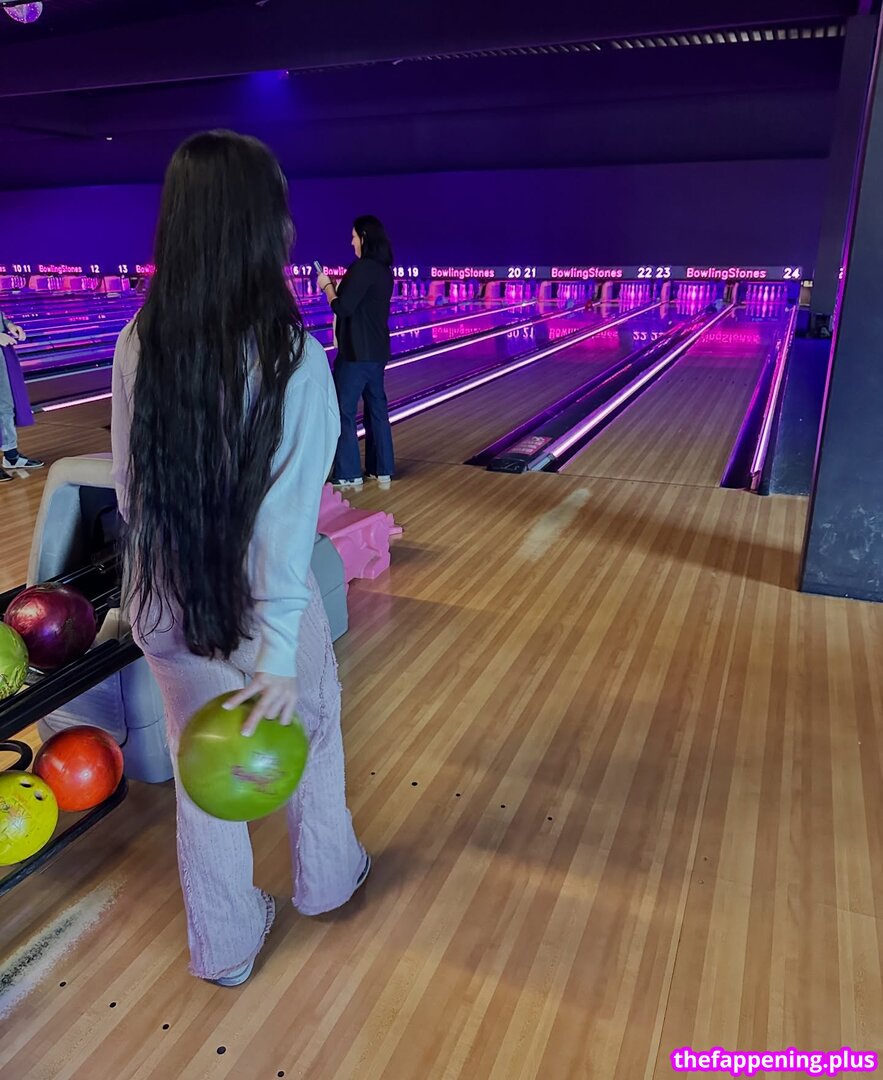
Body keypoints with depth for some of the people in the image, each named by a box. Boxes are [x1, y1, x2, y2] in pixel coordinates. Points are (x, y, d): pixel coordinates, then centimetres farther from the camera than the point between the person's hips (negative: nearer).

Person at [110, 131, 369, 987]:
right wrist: (278, 654, -20)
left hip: (164, 607, 4)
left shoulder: (138, 345, -8)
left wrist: (163, 570, 14)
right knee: (307, 733, 24)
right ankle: (325, 878, 51)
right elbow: (288, 514, -23)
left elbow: (131, 487, 0)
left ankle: (225, 947, 41)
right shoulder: (290, 358, -21)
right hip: (257, 606, -3)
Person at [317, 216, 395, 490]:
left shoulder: (362, 268, -17)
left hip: (356, 352, -9)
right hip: (377, 351, 9)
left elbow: (342, 309, -18)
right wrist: (339, 284, 13)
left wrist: (327, 286, -3)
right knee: (377, 408, 12)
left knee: (344, 411, -1)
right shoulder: (384, 270, 10)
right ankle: (383, 470, 17)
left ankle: (349, 475, 4)